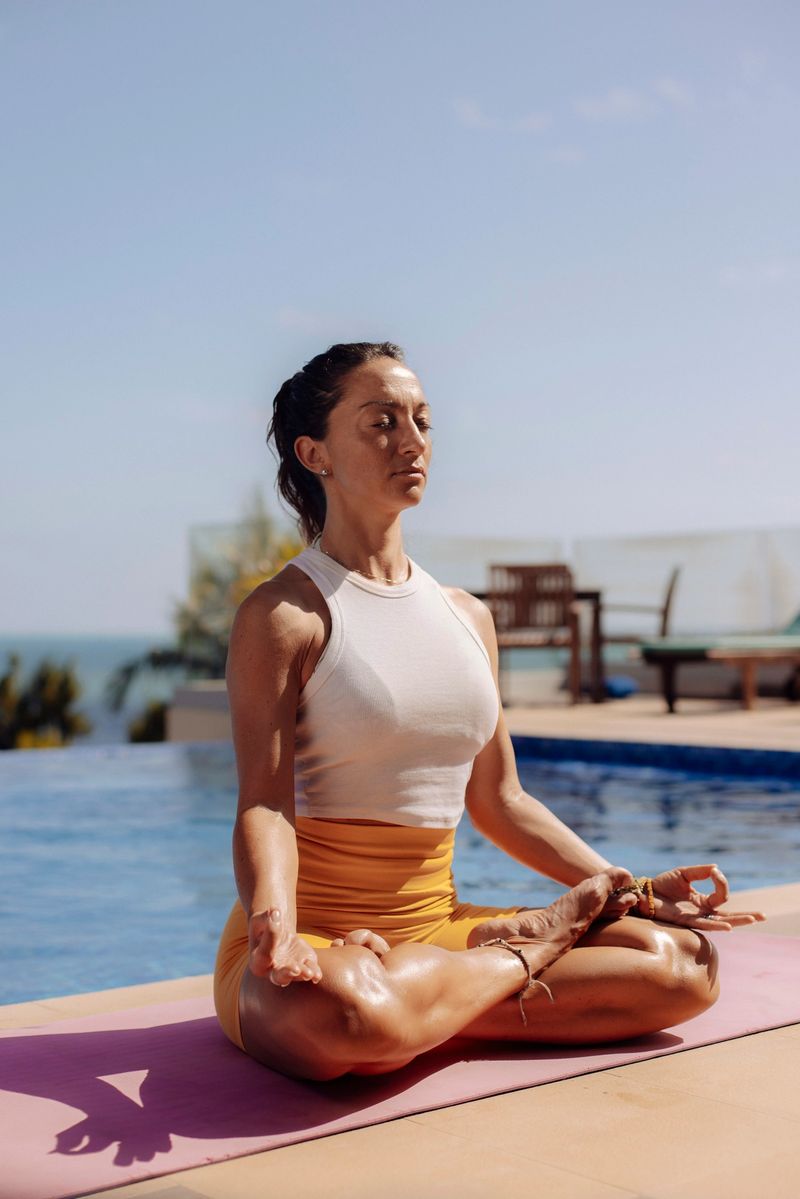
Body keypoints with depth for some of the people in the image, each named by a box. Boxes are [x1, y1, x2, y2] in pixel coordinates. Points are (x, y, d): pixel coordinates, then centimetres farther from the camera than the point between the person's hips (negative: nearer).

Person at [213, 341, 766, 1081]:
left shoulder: (468, 618, 14)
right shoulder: (283, 615, -6)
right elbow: (264, 803, -16)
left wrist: (629, 890, 9)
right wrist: (276, 928, -36)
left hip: (436, 928, 5)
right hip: (317, 940, -4)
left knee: (685, 962, -6)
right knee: (341, 1014, -41)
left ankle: (432, 1012, -8)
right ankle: (531, 950, -11)